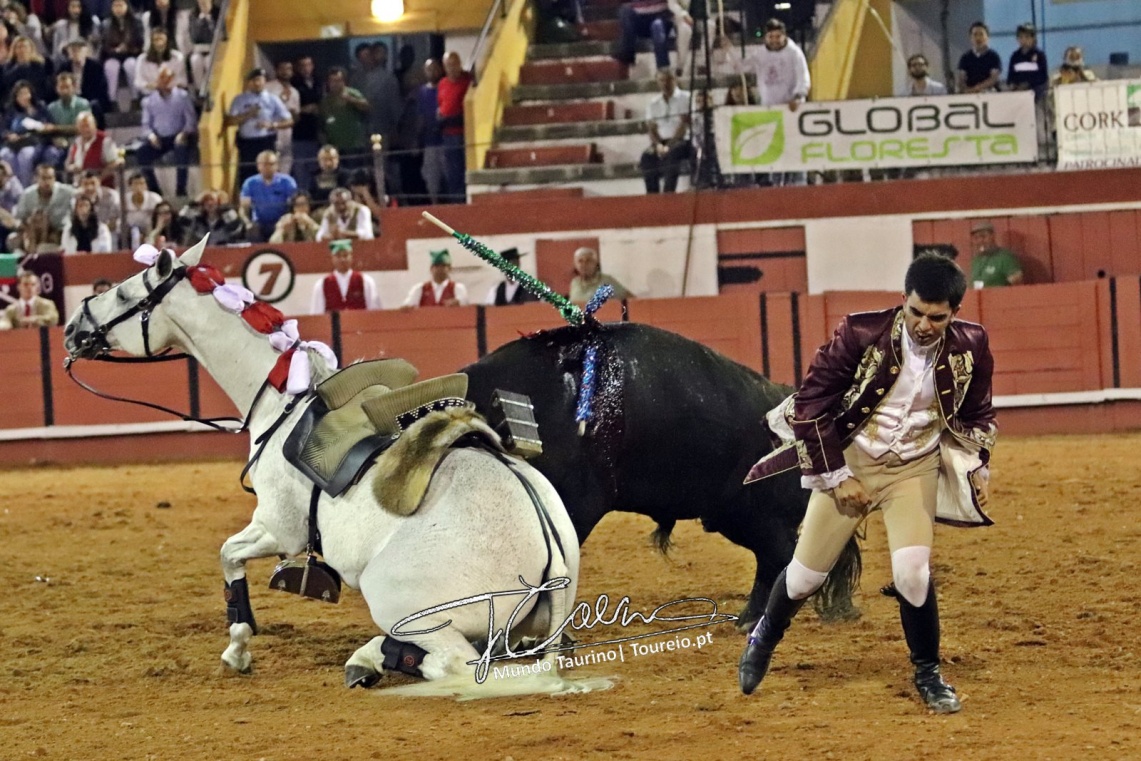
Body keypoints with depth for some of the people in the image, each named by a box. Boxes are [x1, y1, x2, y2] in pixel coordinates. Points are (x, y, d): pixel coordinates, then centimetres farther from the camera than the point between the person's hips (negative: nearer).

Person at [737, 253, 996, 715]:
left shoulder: (969, 347, -13)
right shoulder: (863, 334, -23)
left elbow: (977, 414, 9)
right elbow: (812, 402, -14)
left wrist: (977, 467, -1)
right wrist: (835, 476, -12)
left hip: (915, 469, 1)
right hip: (848, 460, -1)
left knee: (912, 570, -19)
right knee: (807, 573, 6)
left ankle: (928, 673, 4)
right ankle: (765, 637, 39)